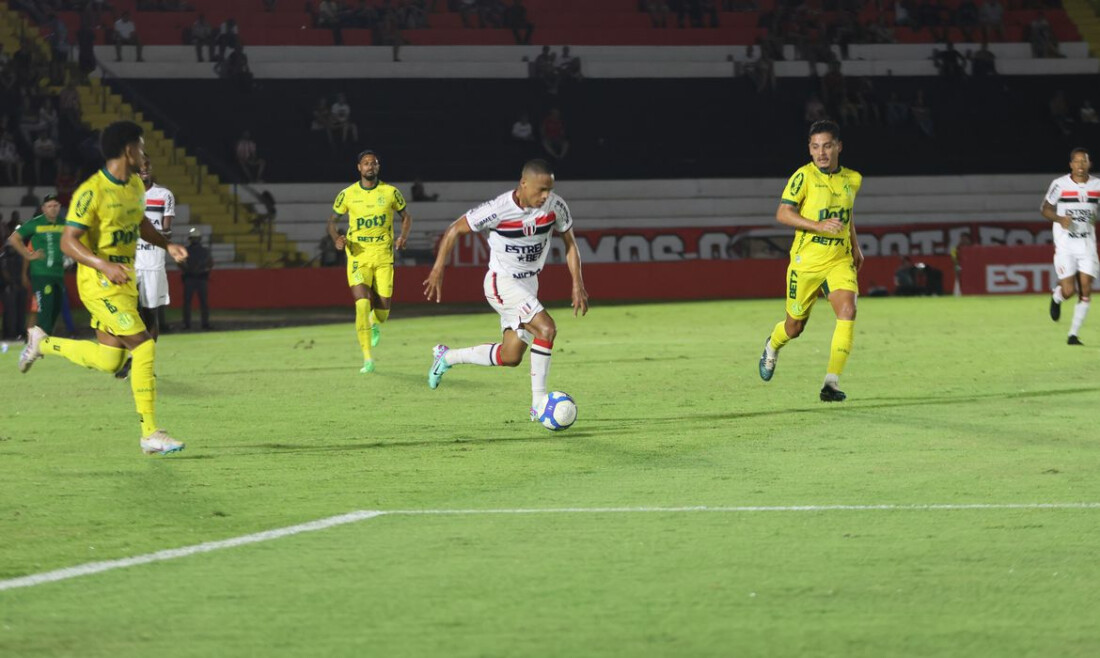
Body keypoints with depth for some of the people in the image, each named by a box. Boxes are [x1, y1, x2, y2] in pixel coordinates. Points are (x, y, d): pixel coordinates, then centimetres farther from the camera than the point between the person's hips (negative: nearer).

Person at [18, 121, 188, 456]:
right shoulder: (92, 192, -18)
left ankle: (42, 343, 32)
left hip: (124, 281, 9)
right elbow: (68, 241, -19)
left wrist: (166, 244, 11)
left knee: (109, 361, 11)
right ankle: (150, 434, -11)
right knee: (144, 346, -16)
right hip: (99, 284, -9)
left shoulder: (135, 186, 8)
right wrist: (105, 266, -32)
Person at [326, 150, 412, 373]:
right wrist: (336, 238, -9)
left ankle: (375, 324, 41)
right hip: (358, 255, -1)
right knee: (362, 303, -16)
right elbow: (332, 220, 12)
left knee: (383, 306, 0)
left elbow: (406, 216, 15)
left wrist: (403, 237, -5)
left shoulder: (390, 192, 2)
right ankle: (367, 358, -13)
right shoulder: (347, 194, 1)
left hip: (383, 255, 1)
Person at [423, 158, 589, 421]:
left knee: (510, 357, 9)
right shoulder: (498, 210, -24)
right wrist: (437, 271, -14)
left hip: (529, 283, 7)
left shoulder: (556, 206, -11)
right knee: (546, 328, -25)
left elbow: (570, 244, 5)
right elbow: (454, 230, -12)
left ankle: (446, 357, 31)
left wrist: (577, 285, -3)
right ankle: (538, 404, -18)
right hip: (502, 282, -7)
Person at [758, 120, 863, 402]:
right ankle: (772, 346, 48)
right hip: (806, 261, -3)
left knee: (847, 311, -22)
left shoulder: (852, 179, 6)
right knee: (795, 326, 10)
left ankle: (831, 383, -21)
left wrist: (855, 246, 23)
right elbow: (782, 214, -17)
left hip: (839, 261, 3)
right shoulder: (804, 176, -11)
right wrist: (818, 225, -28)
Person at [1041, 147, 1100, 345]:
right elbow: (1044, 209, 2)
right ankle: (1056, 297, 28)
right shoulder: (1060, 184, -6)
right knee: (1068, 291, -10)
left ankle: (1073, 334, 5)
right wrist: (1060, 219, -16)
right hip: (1065, 244, -3)